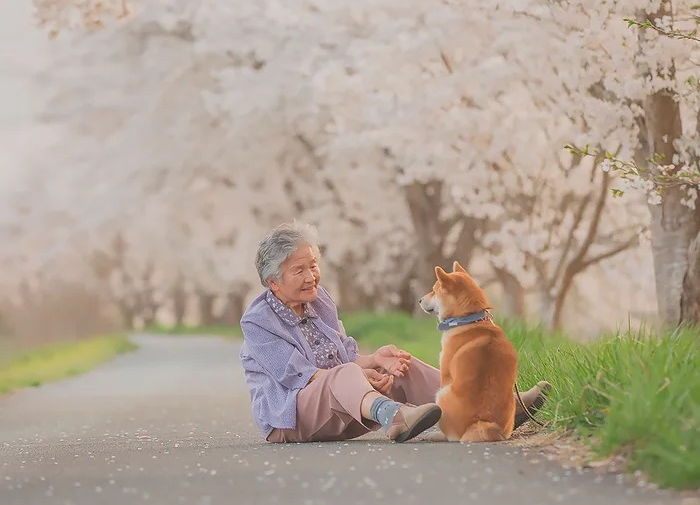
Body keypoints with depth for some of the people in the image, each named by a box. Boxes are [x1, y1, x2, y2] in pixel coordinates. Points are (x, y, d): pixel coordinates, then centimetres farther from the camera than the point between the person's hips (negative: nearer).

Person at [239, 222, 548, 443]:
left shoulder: (319, 301, 13)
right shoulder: (257, 322, -10)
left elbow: (347, 356, 11)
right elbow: (296, 374, -19)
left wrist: (374, 359, -12)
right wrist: (359, 375, -26)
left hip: (341, 409, 8)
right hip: (287, 417, -8)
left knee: (403, 368, -10)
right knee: (344, 375, -37)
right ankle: (395, 417, -72)